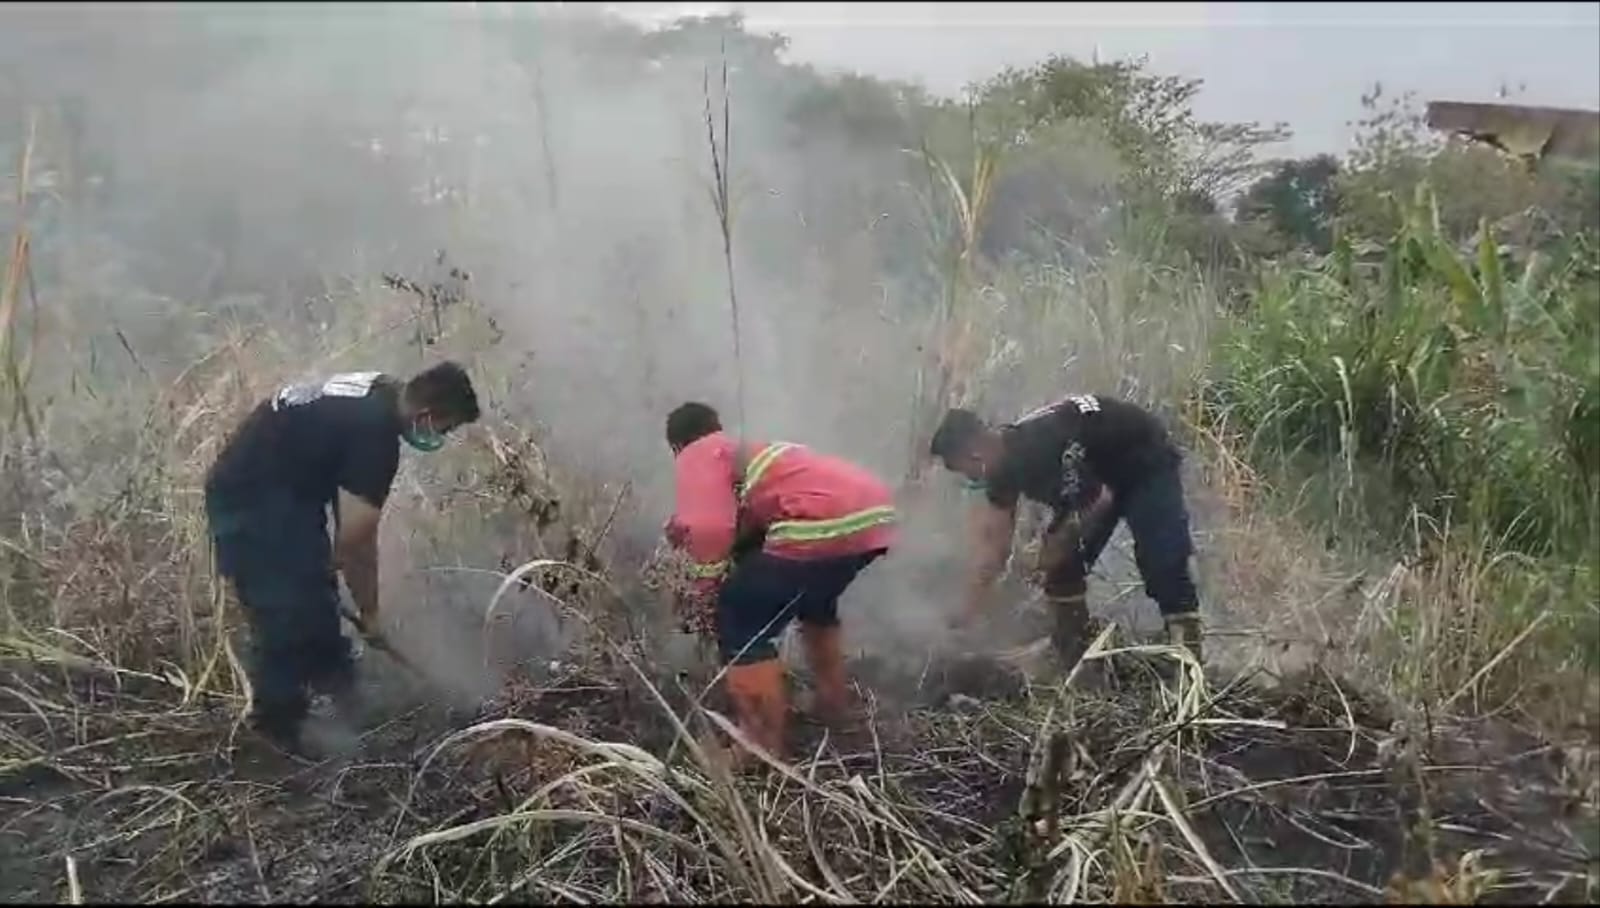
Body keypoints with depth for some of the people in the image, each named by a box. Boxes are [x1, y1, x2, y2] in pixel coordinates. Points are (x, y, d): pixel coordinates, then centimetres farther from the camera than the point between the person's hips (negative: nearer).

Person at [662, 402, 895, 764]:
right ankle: (834, 705, 47)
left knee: (741, 622, 5)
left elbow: (711, 530, -7)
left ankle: (763, 746, 10)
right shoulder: (746, 451, 33)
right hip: (875, 510, 9)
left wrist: (705, 599, 5)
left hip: (827, 521, -9)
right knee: (815, 599, 36)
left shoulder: (696, 456, 8)